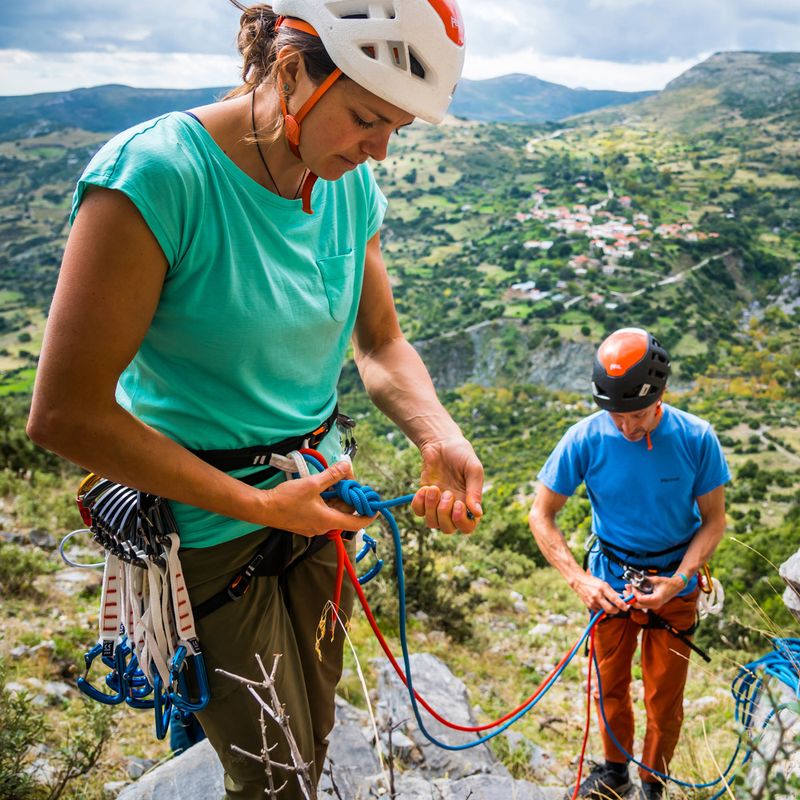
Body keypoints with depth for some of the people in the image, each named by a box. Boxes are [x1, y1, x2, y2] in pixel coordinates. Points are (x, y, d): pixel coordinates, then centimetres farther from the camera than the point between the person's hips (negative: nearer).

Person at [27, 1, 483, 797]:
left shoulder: (351, 185, -4)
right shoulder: (157, 172, -24)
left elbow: (381, 343, 6)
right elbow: (66, 414, -24)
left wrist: (437, 436, -15)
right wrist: (260, 505, -22)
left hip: (317, 499, 6)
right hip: (208, 530, -6)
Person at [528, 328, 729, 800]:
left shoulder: (696, 438, -19)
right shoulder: (586, 438, -20)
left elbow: (714, 521, -8)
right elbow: (542, 517, -13)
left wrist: (679, 580, -22)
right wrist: (580, 580, -24)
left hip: (674, 585, -1)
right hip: (610, 583, 1)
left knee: (664, 698, 9)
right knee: (611, 686, 16)